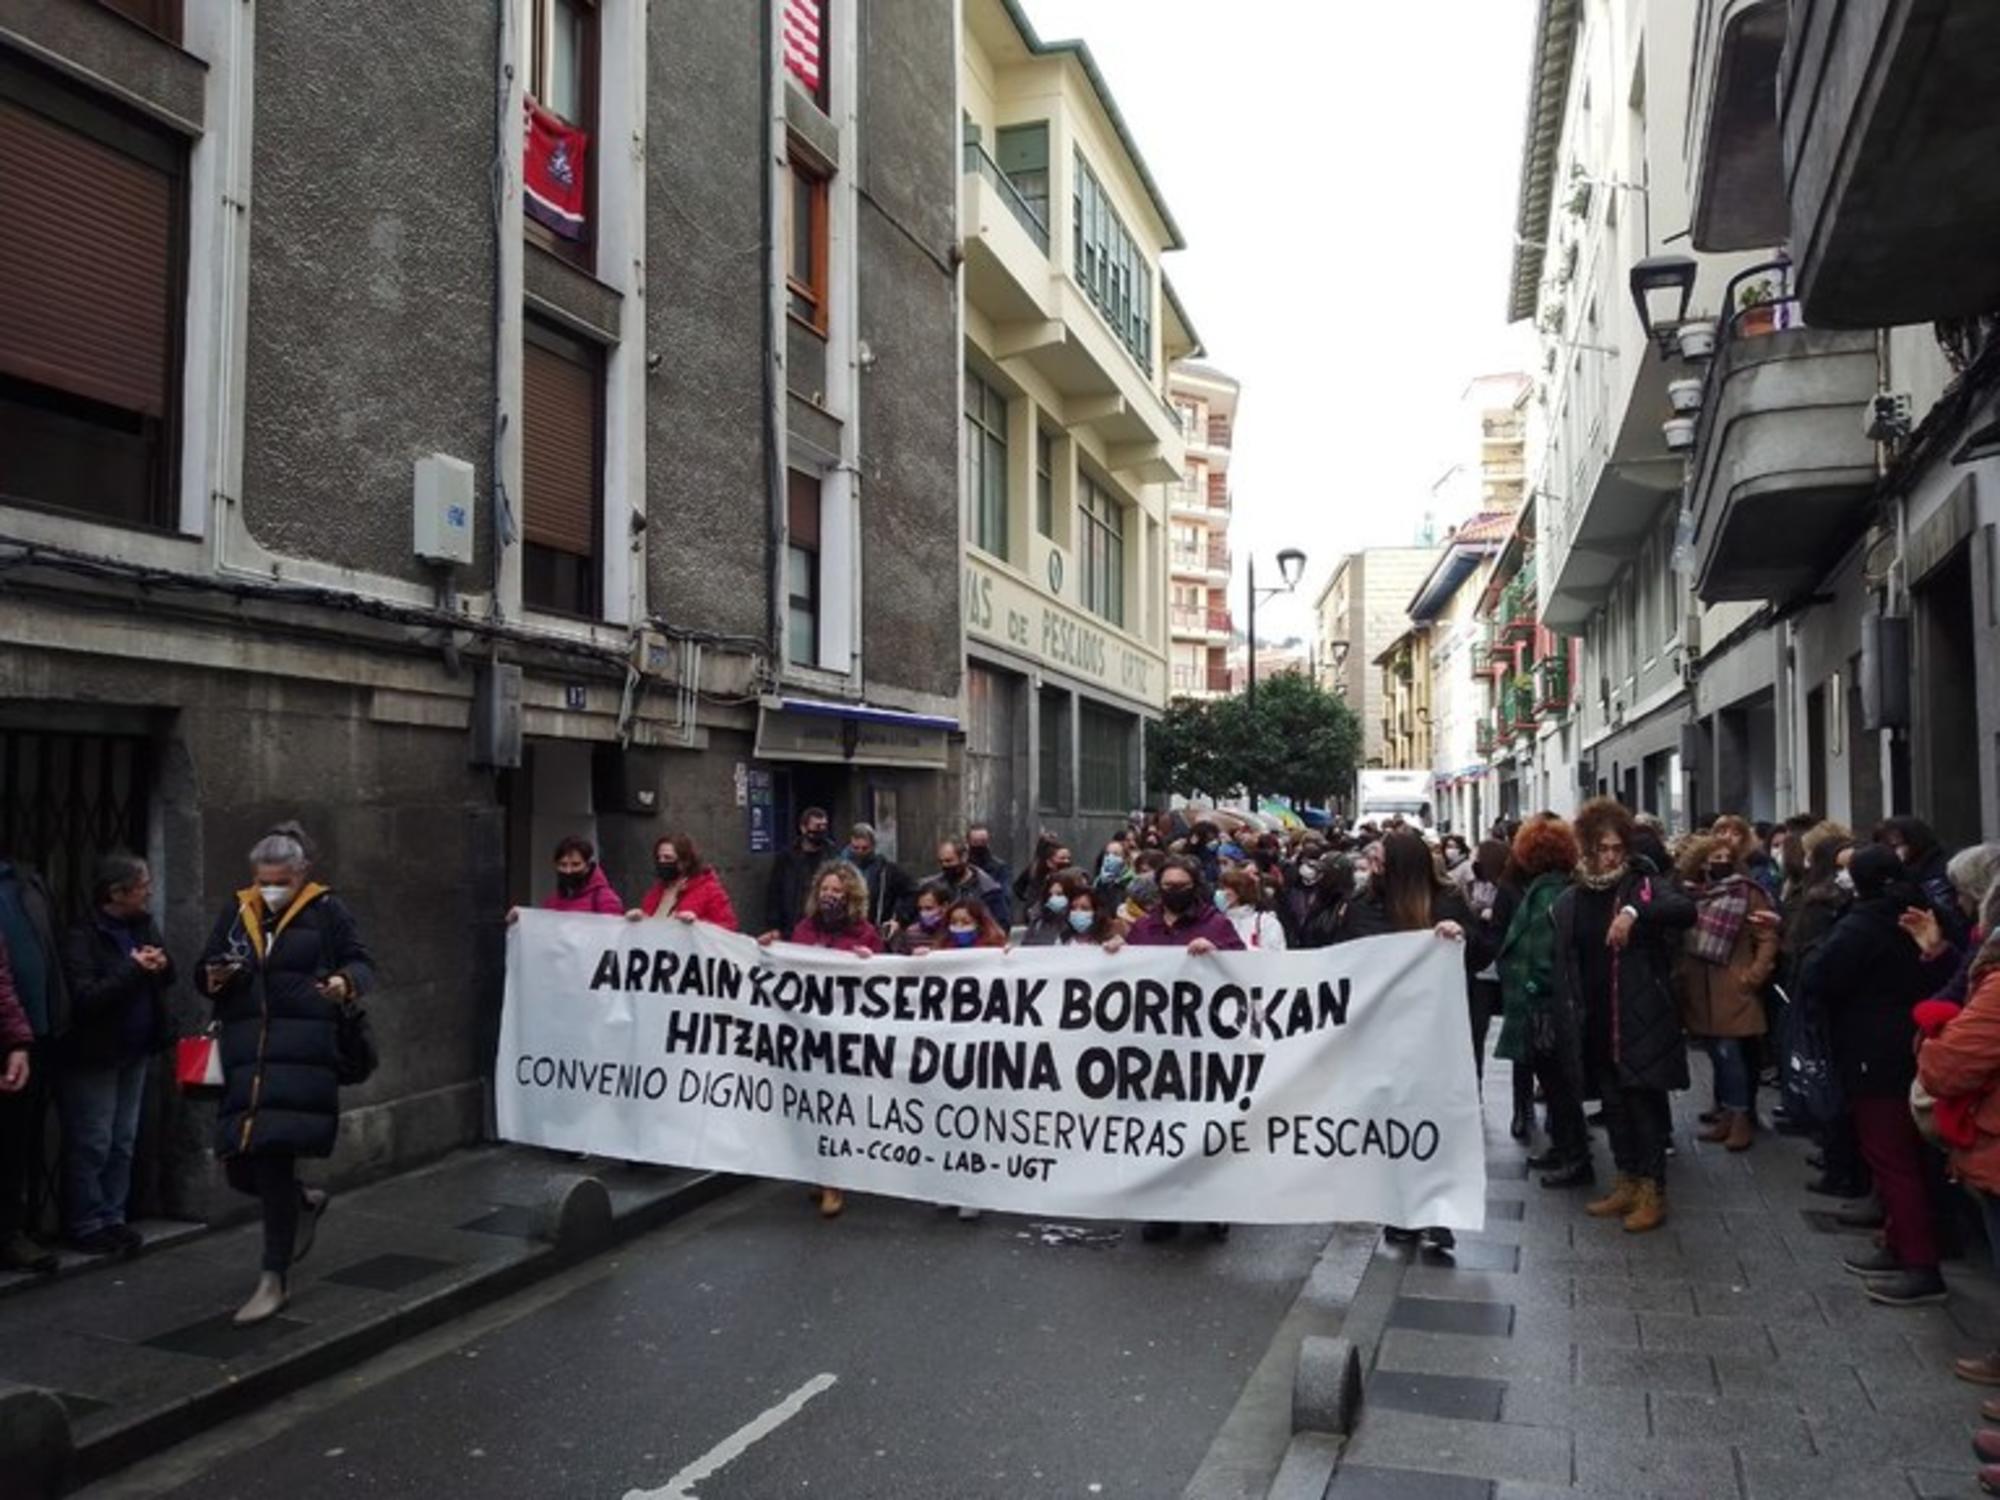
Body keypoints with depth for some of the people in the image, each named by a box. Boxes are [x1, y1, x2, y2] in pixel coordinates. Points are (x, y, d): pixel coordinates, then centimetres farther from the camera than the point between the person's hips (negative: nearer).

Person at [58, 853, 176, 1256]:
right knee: (92, 1144, 2)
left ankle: (112, 1218, 24)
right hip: (93, 1055, -7)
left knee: (123, 1142, 14)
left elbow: (167, 979, 15)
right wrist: (134, 970, -23)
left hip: (135, 1050, 7)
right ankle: (86, 1226, 13)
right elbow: (85, 997, -25)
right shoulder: (82, 936, -17)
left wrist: (162, 966, -7)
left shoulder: (144, 925, 4)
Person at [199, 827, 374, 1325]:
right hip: (245, 1049, 5)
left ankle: (274, 1281, 5)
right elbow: (205, 970, 19)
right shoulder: (237, 911, 13)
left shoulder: (326, 910, 2)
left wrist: (347, 982, -19)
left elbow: (361, 963, 3)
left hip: (301, 1051, -5)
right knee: (239, 1166, 6)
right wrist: (214, 977, -5)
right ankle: (304, 1203, 39)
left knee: (272, 1160, -9)